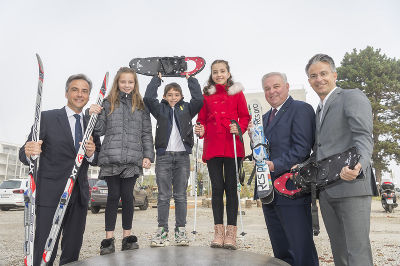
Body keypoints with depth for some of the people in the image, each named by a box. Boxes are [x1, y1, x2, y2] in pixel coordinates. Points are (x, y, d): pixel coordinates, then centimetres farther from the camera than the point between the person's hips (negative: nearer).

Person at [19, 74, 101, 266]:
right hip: (51, 195, -4)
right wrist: (28, 152, -26)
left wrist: (91, 154, -9)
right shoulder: (47, 118, 0)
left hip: (80, 196, 4)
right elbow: (24, 154, -2)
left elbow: (97, 161, 14)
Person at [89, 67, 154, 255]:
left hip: (133, 159, 1)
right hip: (111, 158, -1)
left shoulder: (141, 106, 12)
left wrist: (148, 155, 3)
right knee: (113, 196, 2)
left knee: (127, 196, 5)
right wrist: (94, 115, -12)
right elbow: (100, 130, 6)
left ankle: (127, 236, 17)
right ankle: (109, 239, 11)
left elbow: (146, 133, 10)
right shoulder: (108, 103, 8)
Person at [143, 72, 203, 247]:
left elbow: (199, 100, -3)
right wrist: (157, 79, 8)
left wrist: (190, 79, 7)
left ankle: (181, 230, 11)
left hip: (182, 156, 0)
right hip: (164, 155, 0)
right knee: (163, 196, 1)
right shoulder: (160, 109, 13)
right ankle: (162, 230, 8)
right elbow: (148, 98, -3)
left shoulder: (187, 108, 14)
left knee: (181, 195, 4)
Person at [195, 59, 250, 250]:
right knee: (217, 188, 3)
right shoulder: (206, 95, 14)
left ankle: (231, 233, 8)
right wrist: (201, 130, -5)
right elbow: (202, 119, 15)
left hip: (232, 146, -1)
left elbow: (245, 117, 7)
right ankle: (219, 232, 12)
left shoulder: (237, 93, 9)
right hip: (212, 147, 2)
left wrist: (239, 128, -12)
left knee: (231, 187, 0)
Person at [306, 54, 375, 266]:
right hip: (326, 191, 8)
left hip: (351, 186, -7)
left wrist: (358, 164, -36)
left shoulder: (353, 97, -2)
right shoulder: (319, 109, 22)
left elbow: (364, 136, -17)